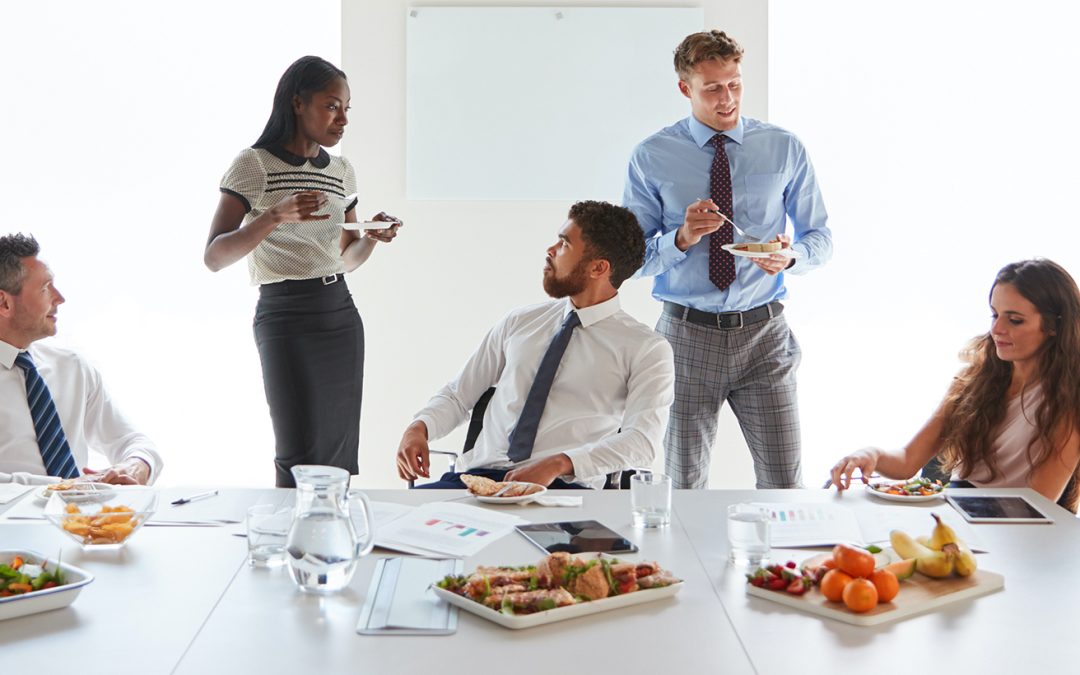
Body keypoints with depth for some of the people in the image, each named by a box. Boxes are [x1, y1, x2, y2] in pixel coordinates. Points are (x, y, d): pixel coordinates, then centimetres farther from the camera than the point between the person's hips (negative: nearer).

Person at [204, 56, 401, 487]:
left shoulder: (341, 171, 14)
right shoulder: (255, 165, -5)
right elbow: (214, 258, -11)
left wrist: (372, 237, 1)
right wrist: (276, 215, -24)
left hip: (340, 312, 6)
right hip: (286, 317, -6)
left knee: (341, 451, 4)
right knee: (301, 456, -7)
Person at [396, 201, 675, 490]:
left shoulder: (647, 349, 5)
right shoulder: (519, 323, 19)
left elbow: (641, 439, -9)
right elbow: (457, 395, 23)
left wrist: (558, 464, -23)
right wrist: (419, 427, 1)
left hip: (564, 487, -4)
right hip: (478, 474, 4)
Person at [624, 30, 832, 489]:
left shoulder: (785, 150, 3)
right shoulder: (651, 158, -1)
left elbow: (820, 239, 8)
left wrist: (791, 255, -14)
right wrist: (681, 239, -20)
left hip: (763, 334, 1)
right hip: (686, 335, 0)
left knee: (784, 485, 2)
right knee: (685, 486, 11)